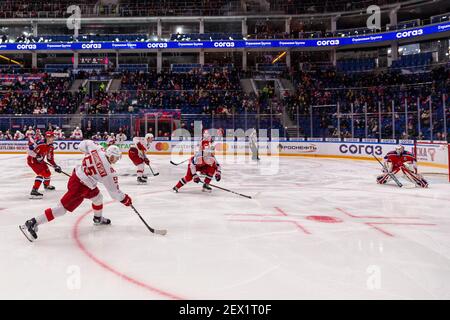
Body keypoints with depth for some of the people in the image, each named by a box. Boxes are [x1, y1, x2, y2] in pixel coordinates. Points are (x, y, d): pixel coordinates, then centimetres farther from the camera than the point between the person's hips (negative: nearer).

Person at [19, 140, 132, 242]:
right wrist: (125, 199, 4)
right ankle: (32, 223, 1)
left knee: (98, 197, 25)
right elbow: (114, 191, -11)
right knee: (62, 208, -2)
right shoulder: (109, 173, -20)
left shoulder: (98, 149, -7)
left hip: (76, 175, 9)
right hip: (79, 187, -9)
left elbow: (83, 144, 8)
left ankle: (98, 219, 49)